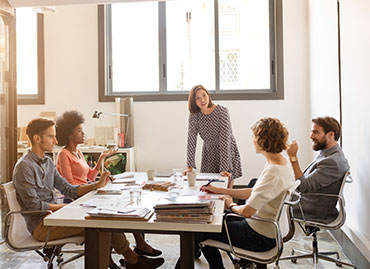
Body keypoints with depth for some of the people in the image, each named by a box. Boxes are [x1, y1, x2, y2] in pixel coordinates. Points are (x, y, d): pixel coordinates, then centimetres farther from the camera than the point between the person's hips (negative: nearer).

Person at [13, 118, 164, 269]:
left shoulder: (47, 162, 13)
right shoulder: (24, 167, -14)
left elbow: (68, 190, 11)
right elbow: (34, 205, -18)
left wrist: (97, 185, 1)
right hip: (40, 226, -8)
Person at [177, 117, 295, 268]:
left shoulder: (273, 172, -30)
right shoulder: (281, 162, 2)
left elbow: (247, 211, -30)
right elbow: (255, 193, 10)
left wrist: (231, 205, -6)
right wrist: (219, 190, 10)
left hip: (260, 238, -9)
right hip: (270, 229, 9)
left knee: (200, 231, 2)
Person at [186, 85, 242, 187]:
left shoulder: (222, 111, -21)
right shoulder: (194, 116, -8)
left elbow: (225, 139, -25)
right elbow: (191, 140, -10)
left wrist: (224, 168, -29)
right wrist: (190, 166, -18)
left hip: (227, 153, -3)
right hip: (209, 155, 3)